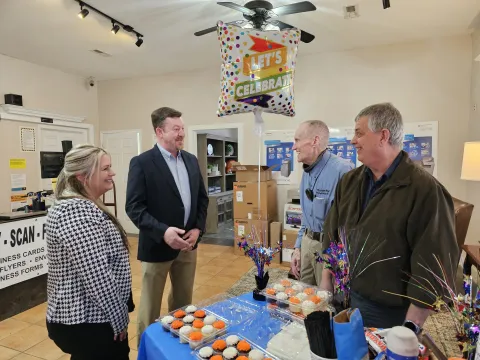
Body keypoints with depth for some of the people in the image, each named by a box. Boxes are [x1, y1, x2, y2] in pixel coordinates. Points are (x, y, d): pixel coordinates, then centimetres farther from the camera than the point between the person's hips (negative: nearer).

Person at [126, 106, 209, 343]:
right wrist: (162, 232, -26)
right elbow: (134, 206, -16)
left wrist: (198, 229, -3)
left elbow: (202, 197, 10)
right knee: (150, 306, 13)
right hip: (157, 245, -5)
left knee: (183, 301, 21)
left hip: (188, 244, 6)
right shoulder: (142, 163, -12)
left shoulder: (191, 160, 6)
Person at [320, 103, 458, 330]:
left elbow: (432, 265, -19)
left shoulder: (425, 190, -18)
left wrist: (411, 327, -17)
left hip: (391, 313, -5)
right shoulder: (349, 181, 2)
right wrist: (326, 284, 7)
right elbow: (332, 234, 8)